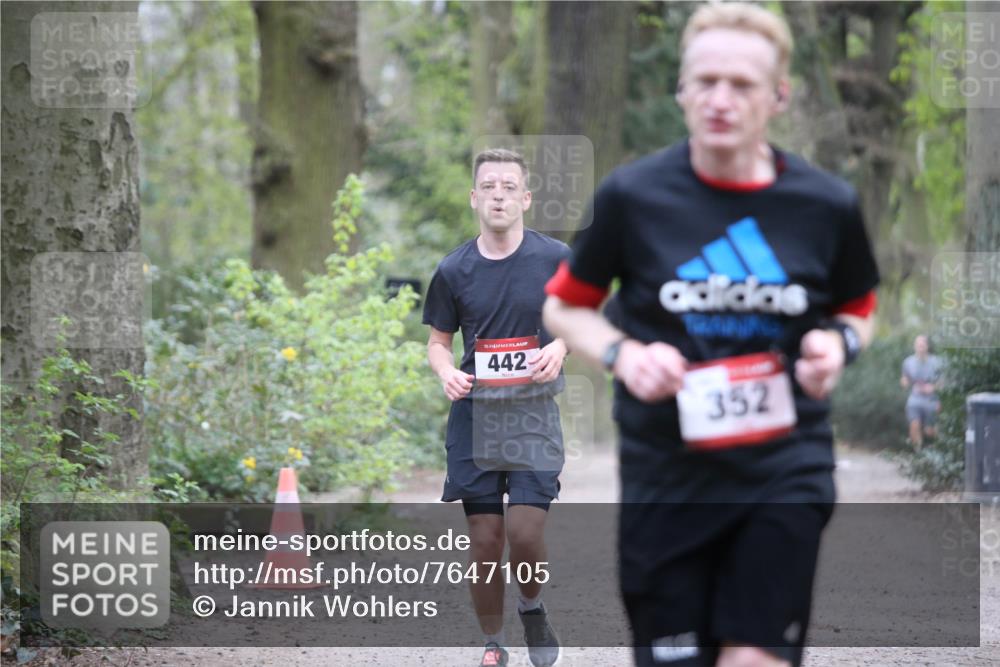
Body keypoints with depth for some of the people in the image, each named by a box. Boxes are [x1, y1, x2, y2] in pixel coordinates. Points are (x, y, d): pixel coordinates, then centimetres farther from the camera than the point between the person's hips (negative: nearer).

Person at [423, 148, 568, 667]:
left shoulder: (555, 258, -3)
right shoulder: (453, 270, 0)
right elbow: (438, 340, 10)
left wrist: (560, 347, -12)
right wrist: (446, 372, -12)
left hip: (534, 413, -1)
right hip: (474, 411, 1)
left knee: (525, 536, -13)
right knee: (484, 543, 2)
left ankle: (532, 608, 19)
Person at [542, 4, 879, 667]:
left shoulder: (827, 204, -3)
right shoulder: (633, 195, -6)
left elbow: (857, 311, 15)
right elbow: (565, 307, 7)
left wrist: (839, 343, -9)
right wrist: (622, 355, -13)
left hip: (785, 470, 0)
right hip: (667, 478, 0)